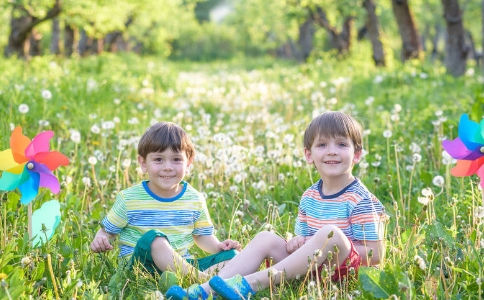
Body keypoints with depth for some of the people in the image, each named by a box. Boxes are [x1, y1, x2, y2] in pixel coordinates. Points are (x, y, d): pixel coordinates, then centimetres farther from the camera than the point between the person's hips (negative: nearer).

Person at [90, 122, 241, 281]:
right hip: (142, 264, -3)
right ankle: (201, 279, -35)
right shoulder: (129, 199, -3)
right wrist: (100, 239, -18)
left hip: (182, 264, 4)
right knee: (153, 238, -35)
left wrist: (219, 246, -5)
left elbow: (203, 236, 16)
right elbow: (107, 230, 6)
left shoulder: (195, 200, 5)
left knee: (231, 255, -15)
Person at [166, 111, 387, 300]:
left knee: (330, 233, -34)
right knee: (265, 239, -10)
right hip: (311, 268, 6)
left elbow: (375, 254, -10)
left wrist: (328, 250, -17)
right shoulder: (309, 197, 12)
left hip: (344, 269, -6)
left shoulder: (361, 199, -7)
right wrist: (298, 242, -5)